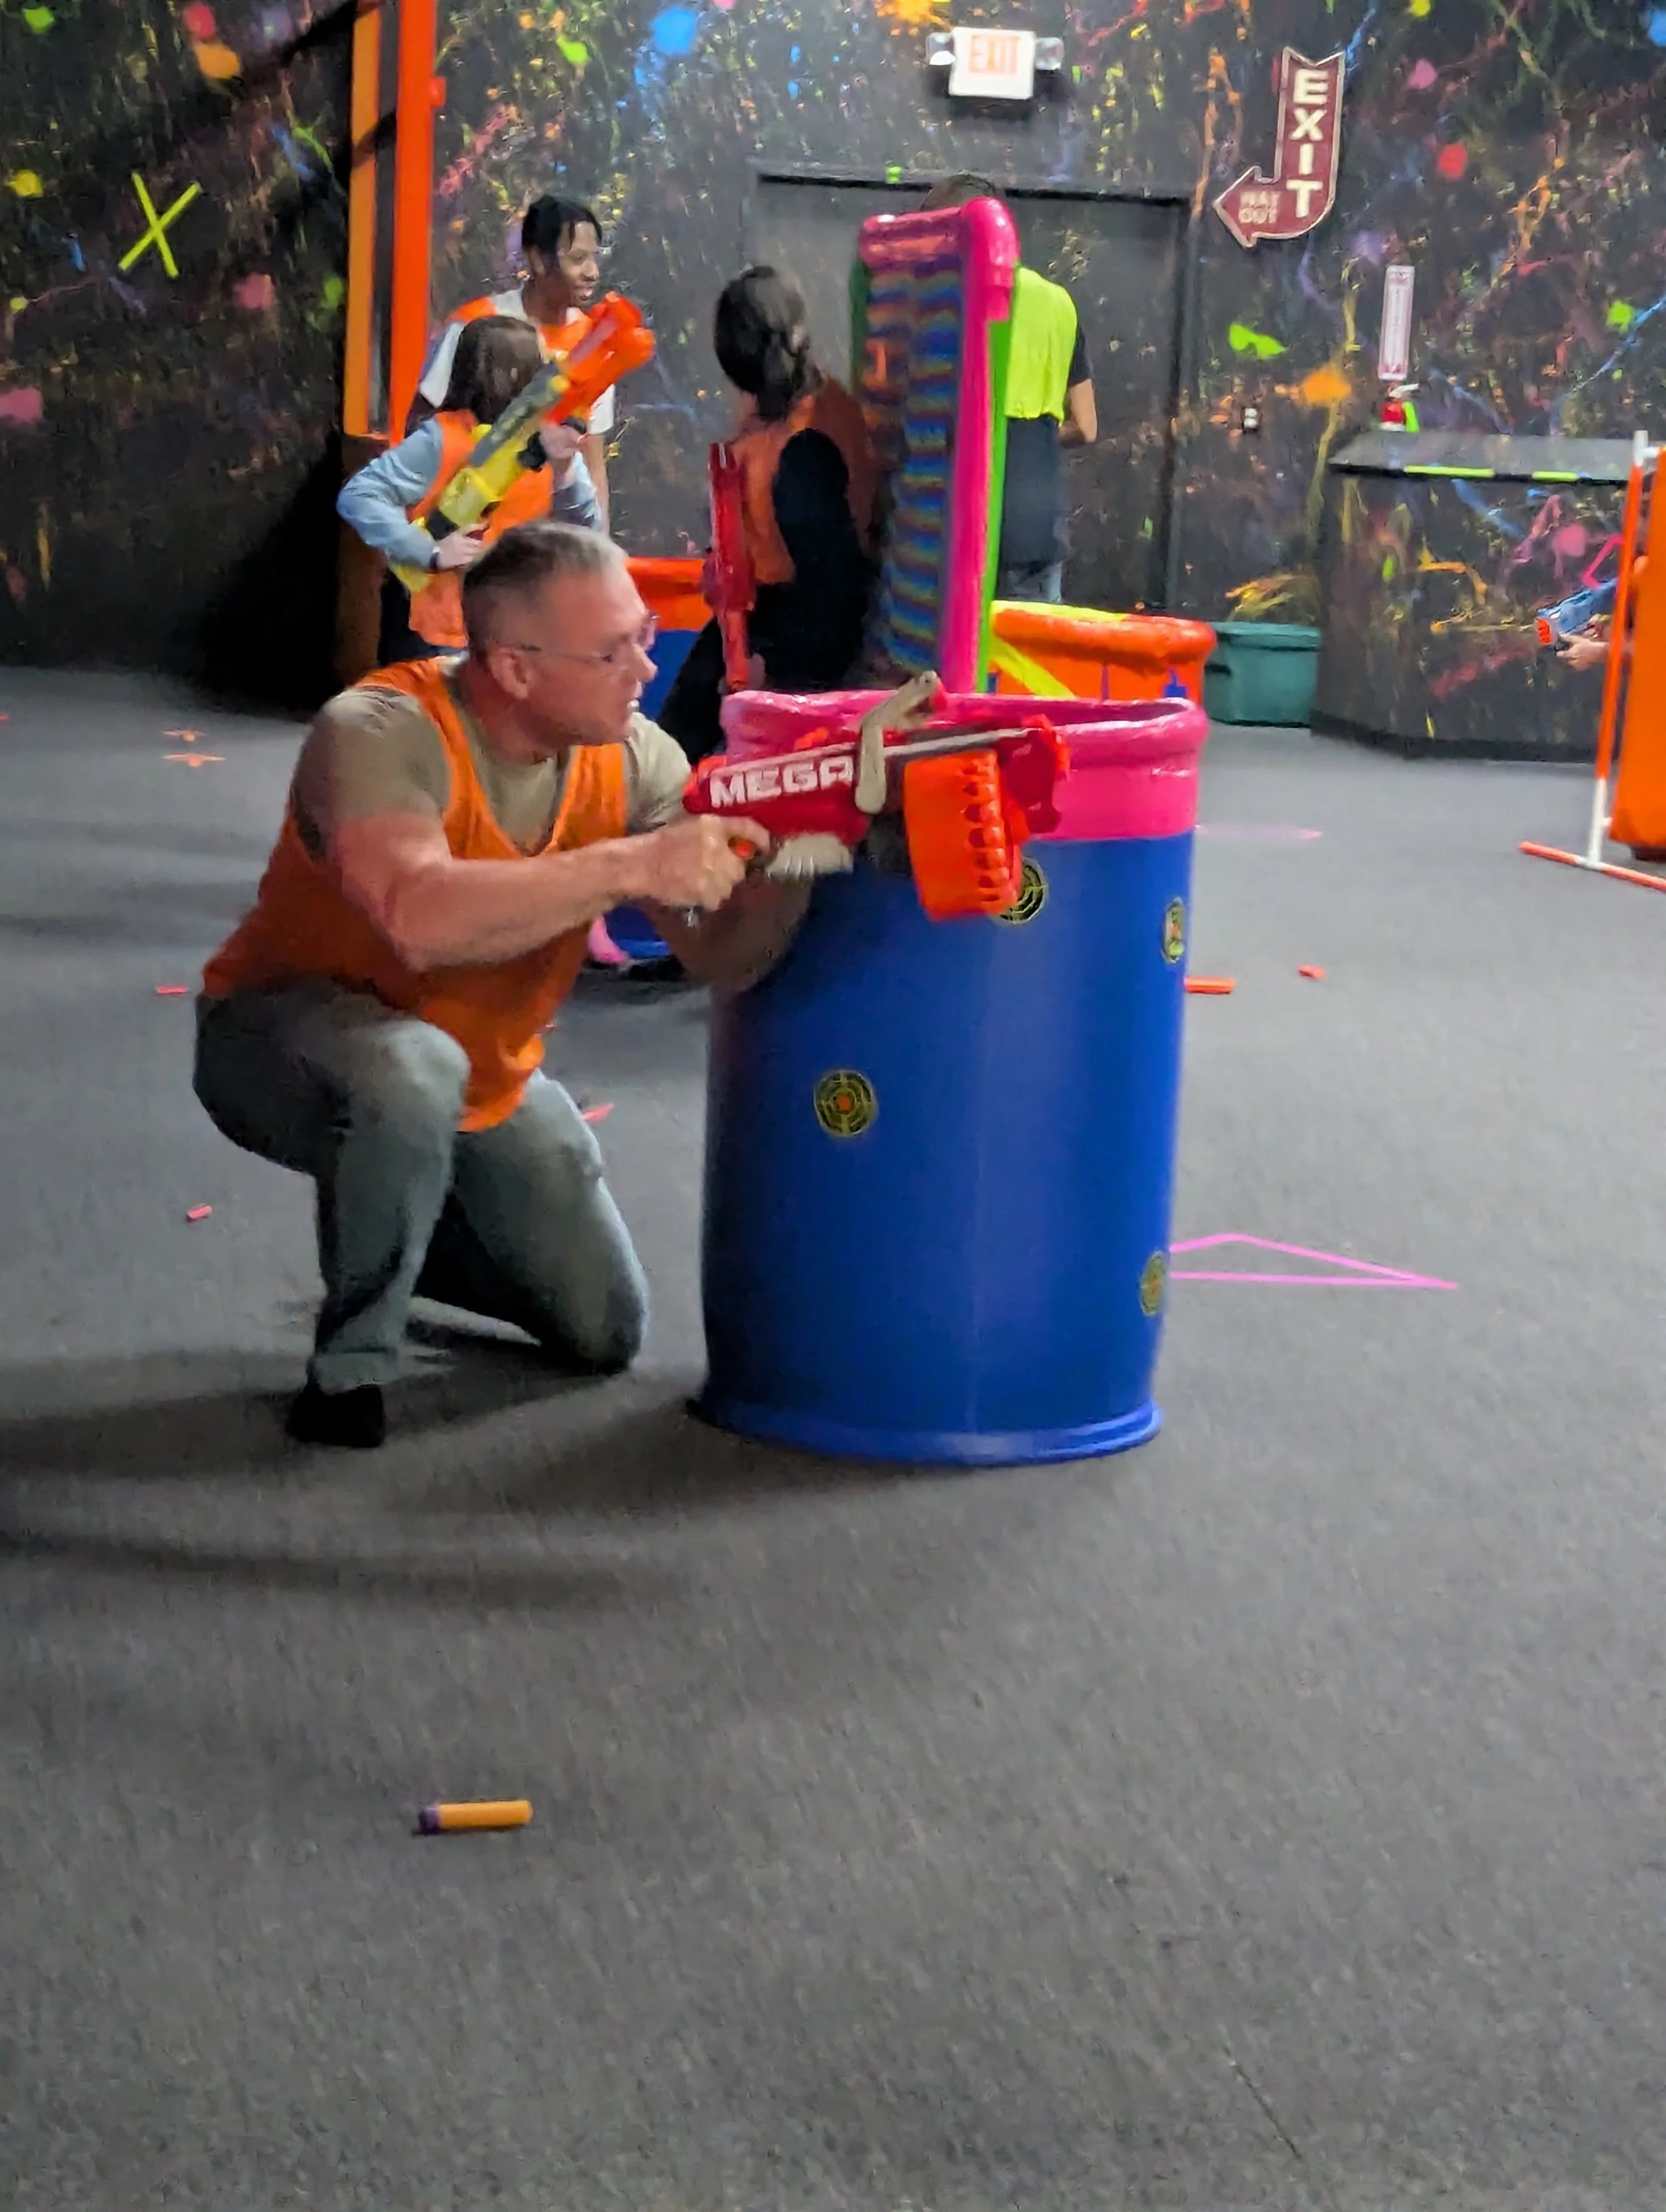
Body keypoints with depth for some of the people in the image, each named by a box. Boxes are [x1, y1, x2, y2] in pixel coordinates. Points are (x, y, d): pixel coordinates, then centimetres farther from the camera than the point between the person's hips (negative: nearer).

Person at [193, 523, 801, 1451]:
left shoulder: (634, 759, -13)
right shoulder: (383, 733, -31)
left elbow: (727, 957, -17)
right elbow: (420, 917, -49)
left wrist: (792, 866, -38)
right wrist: (632, 866, -51)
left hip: (487, 1078, 6)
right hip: (292, 1029, -6)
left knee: (605, 1333, 9)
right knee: (414, 1074, -41)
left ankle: (388, 1233, 36)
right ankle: (353, 1362, -16)